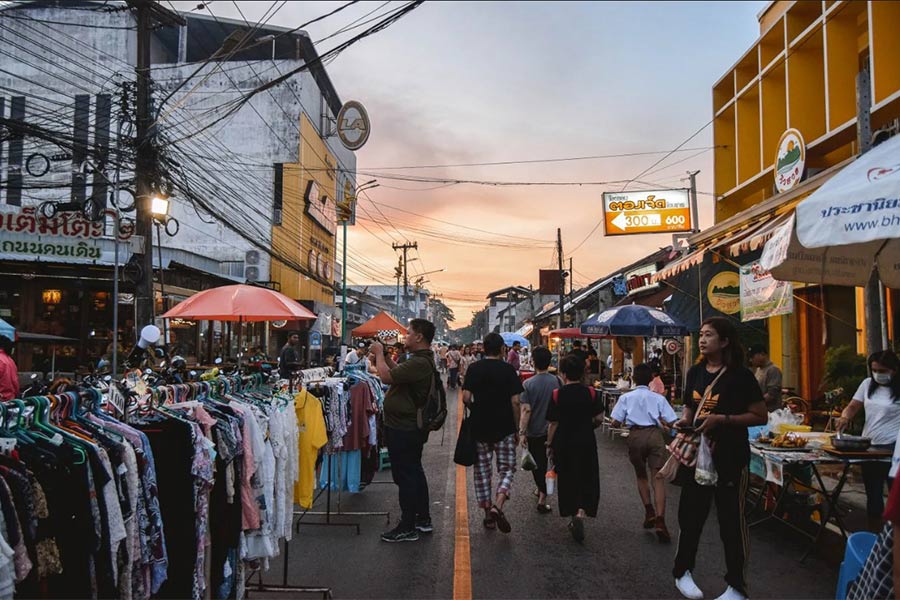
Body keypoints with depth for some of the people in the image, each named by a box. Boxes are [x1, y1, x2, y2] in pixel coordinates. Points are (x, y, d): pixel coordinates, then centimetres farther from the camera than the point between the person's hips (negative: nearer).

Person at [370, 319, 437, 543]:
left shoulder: (419, 363, -25)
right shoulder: (423, 359, 10)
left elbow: (387, 377, -27)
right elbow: (398, 371, 18)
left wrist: (379, 354, -12)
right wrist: (384, 356, 7)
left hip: (403, 429, -11)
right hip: (411, 426, 11)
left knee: (405, 475, -2)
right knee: (414, 471, 19)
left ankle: (407, 528, 8)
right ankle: (423, 520, 31)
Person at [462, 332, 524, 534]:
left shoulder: (474, 369, 0)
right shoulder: (508, 369, -4)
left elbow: (466, 397, -6)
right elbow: (515, 401, -7)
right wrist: (517, 428, 3)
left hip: (479, 427, 2)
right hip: (504, 427, -2)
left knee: (482, 469, 13)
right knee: (507, 468, 9)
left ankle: (488, 512, 16)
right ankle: (497, 506, -12)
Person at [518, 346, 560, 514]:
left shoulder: (528, 384, -14)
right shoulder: (556, 381, -5)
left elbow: (526, 410, -17)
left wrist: (522, 432, -12)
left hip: (534, 432, -2)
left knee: (537, 464, 15)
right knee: (547, 463, 13)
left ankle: (541, 490, 28)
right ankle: (542, 498, 10)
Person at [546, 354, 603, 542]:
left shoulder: (557, 395, -10)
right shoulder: (591, 393, -6)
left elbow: (553, 423, -8)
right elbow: (599, 418, -4)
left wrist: (550, 443, 4)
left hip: (563, 443, -1)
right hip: (586, 442, 1)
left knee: (567, 480, 14)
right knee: (587, 479, 8)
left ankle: (572, 515, 23)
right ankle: (581, 513, -12)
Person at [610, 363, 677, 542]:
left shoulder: (626, 397, 8)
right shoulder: (658, 398, 8)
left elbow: (616, 423, 1)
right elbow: (672, 423, 4)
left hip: (635, 435, 1)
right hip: (655, 435, 0)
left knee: (641, 475, 21)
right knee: (658, 477, -2)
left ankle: (649, 512, 12)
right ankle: (660, 519, -15)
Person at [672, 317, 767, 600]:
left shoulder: (740, 375, -11)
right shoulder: (695, 372, 5)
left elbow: (761, 416, -10)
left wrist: (723, 419, -21)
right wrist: (685, 420, -2)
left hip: (730, 458, -5)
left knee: (731, 521, 4)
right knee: (690, 514, 14)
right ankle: (682, 571, 32)